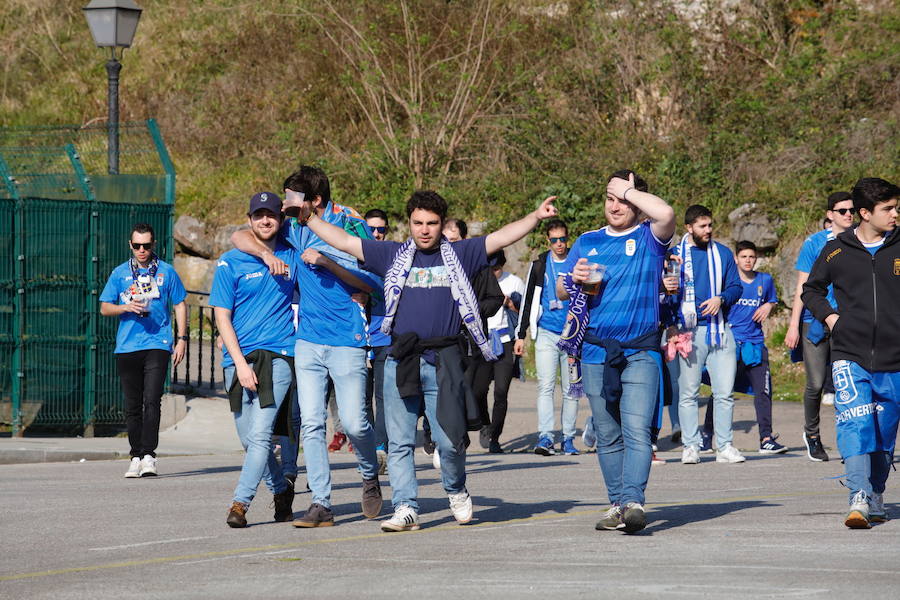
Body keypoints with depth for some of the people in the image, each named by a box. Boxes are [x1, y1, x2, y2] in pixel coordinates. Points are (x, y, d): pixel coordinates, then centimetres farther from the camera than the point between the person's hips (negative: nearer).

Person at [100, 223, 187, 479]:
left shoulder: (166, 272, 8)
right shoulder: (119, 273, 11)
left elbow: (180, 306, 13)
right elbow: (105, 308, 12)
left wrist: (182, 338, 5)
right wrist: (126, 307, -8)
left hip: (157, 344, -2)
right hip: (127, 347, 2)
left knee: (152, 400, -13)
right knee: (132, 405, 4)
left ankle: (148, 455, -14)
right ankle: (136, 456, 10)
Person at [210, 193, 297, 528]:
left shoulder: (293, 257, 10)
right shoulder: (230, 263, 4)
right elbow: (222, 316, 1)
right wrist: (240, 363, -9)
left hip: (278, 354, -1)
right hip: (239, 358, 1)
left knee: (260, 434, -15)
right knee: (249, 439, 5)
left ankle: (240, 503, -17)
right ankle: (281, 489, 28)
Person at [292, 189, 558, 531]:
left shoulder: (459, 255, 9)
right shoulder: (393, 256, 12)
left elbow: (501, 237, 3)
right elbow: (343, 241, 12)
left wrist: (536, 217, -8)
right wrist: (308, 218, 7)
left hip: (443, 361, -2)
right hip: (401, 361, 2)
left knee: (450, 441, -5)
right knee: (399, 442, -1)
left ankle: (456, 491, 22)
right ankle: (406, 509, 3)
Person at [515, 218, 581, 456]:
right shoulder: (540, 265, 7)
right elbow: (528, 301, 11)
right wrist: (521, 335, 7)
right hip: (546, 334, 0)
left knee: (570, 390, 4)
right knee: (546, 387, -11)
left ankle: (568, 439, 9)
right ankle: (545, 437, -17)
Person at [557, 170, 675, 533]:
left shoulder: (649, 237, 2)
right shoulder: (588, 242, 15)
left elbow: (666, 213, -21)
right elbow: (560, 290, 19)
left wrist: (629, 190, -7)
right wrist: (575, 280, -4)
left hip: (640, 351, -4)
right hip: (595, 352, 4)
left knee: (637, 430, -16)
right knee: (607, 435, 7)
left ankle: (633, 503, -24)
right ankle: (617, 504, 13)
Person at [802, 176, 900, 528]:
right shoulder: (836, 251, 3)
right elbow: (811, 290, 18)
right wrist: (829, 316, 2)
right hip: (849, 356, -1)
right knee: (855, 426, -17)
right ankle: (859, 500, -23)